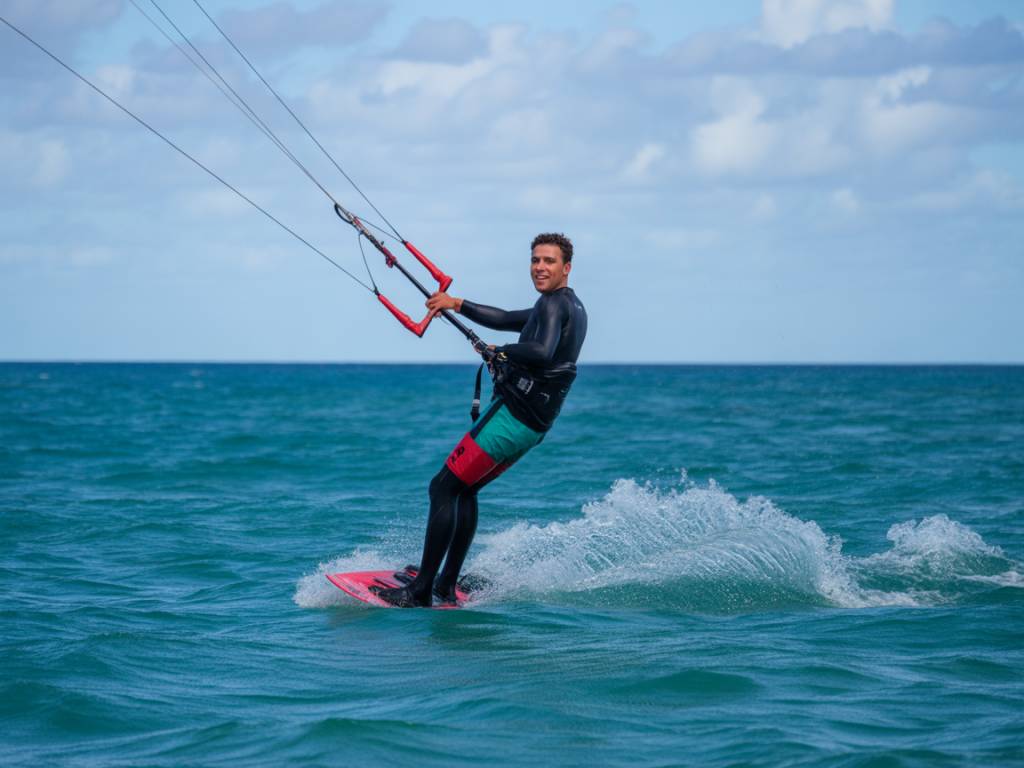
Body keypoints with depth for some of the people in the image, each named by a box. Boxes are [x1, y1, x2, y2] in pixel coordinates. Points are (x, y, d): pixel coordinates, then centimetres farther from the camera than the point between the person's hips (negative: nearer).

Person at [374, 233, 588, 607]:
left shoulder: (554, 303, -12)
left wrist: (499, 352, -16)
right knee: (463, 490, 23)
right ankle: (447, 585, 22)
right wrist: (458, 304, 22)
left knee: (443, 488, -7)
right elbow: (506, 320, 27)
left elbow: (542, 351, -32)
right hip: (532, 425, 10)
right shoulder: (570, 307, 18)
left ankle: (421, 590, -10)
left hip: (511, 415, -10)